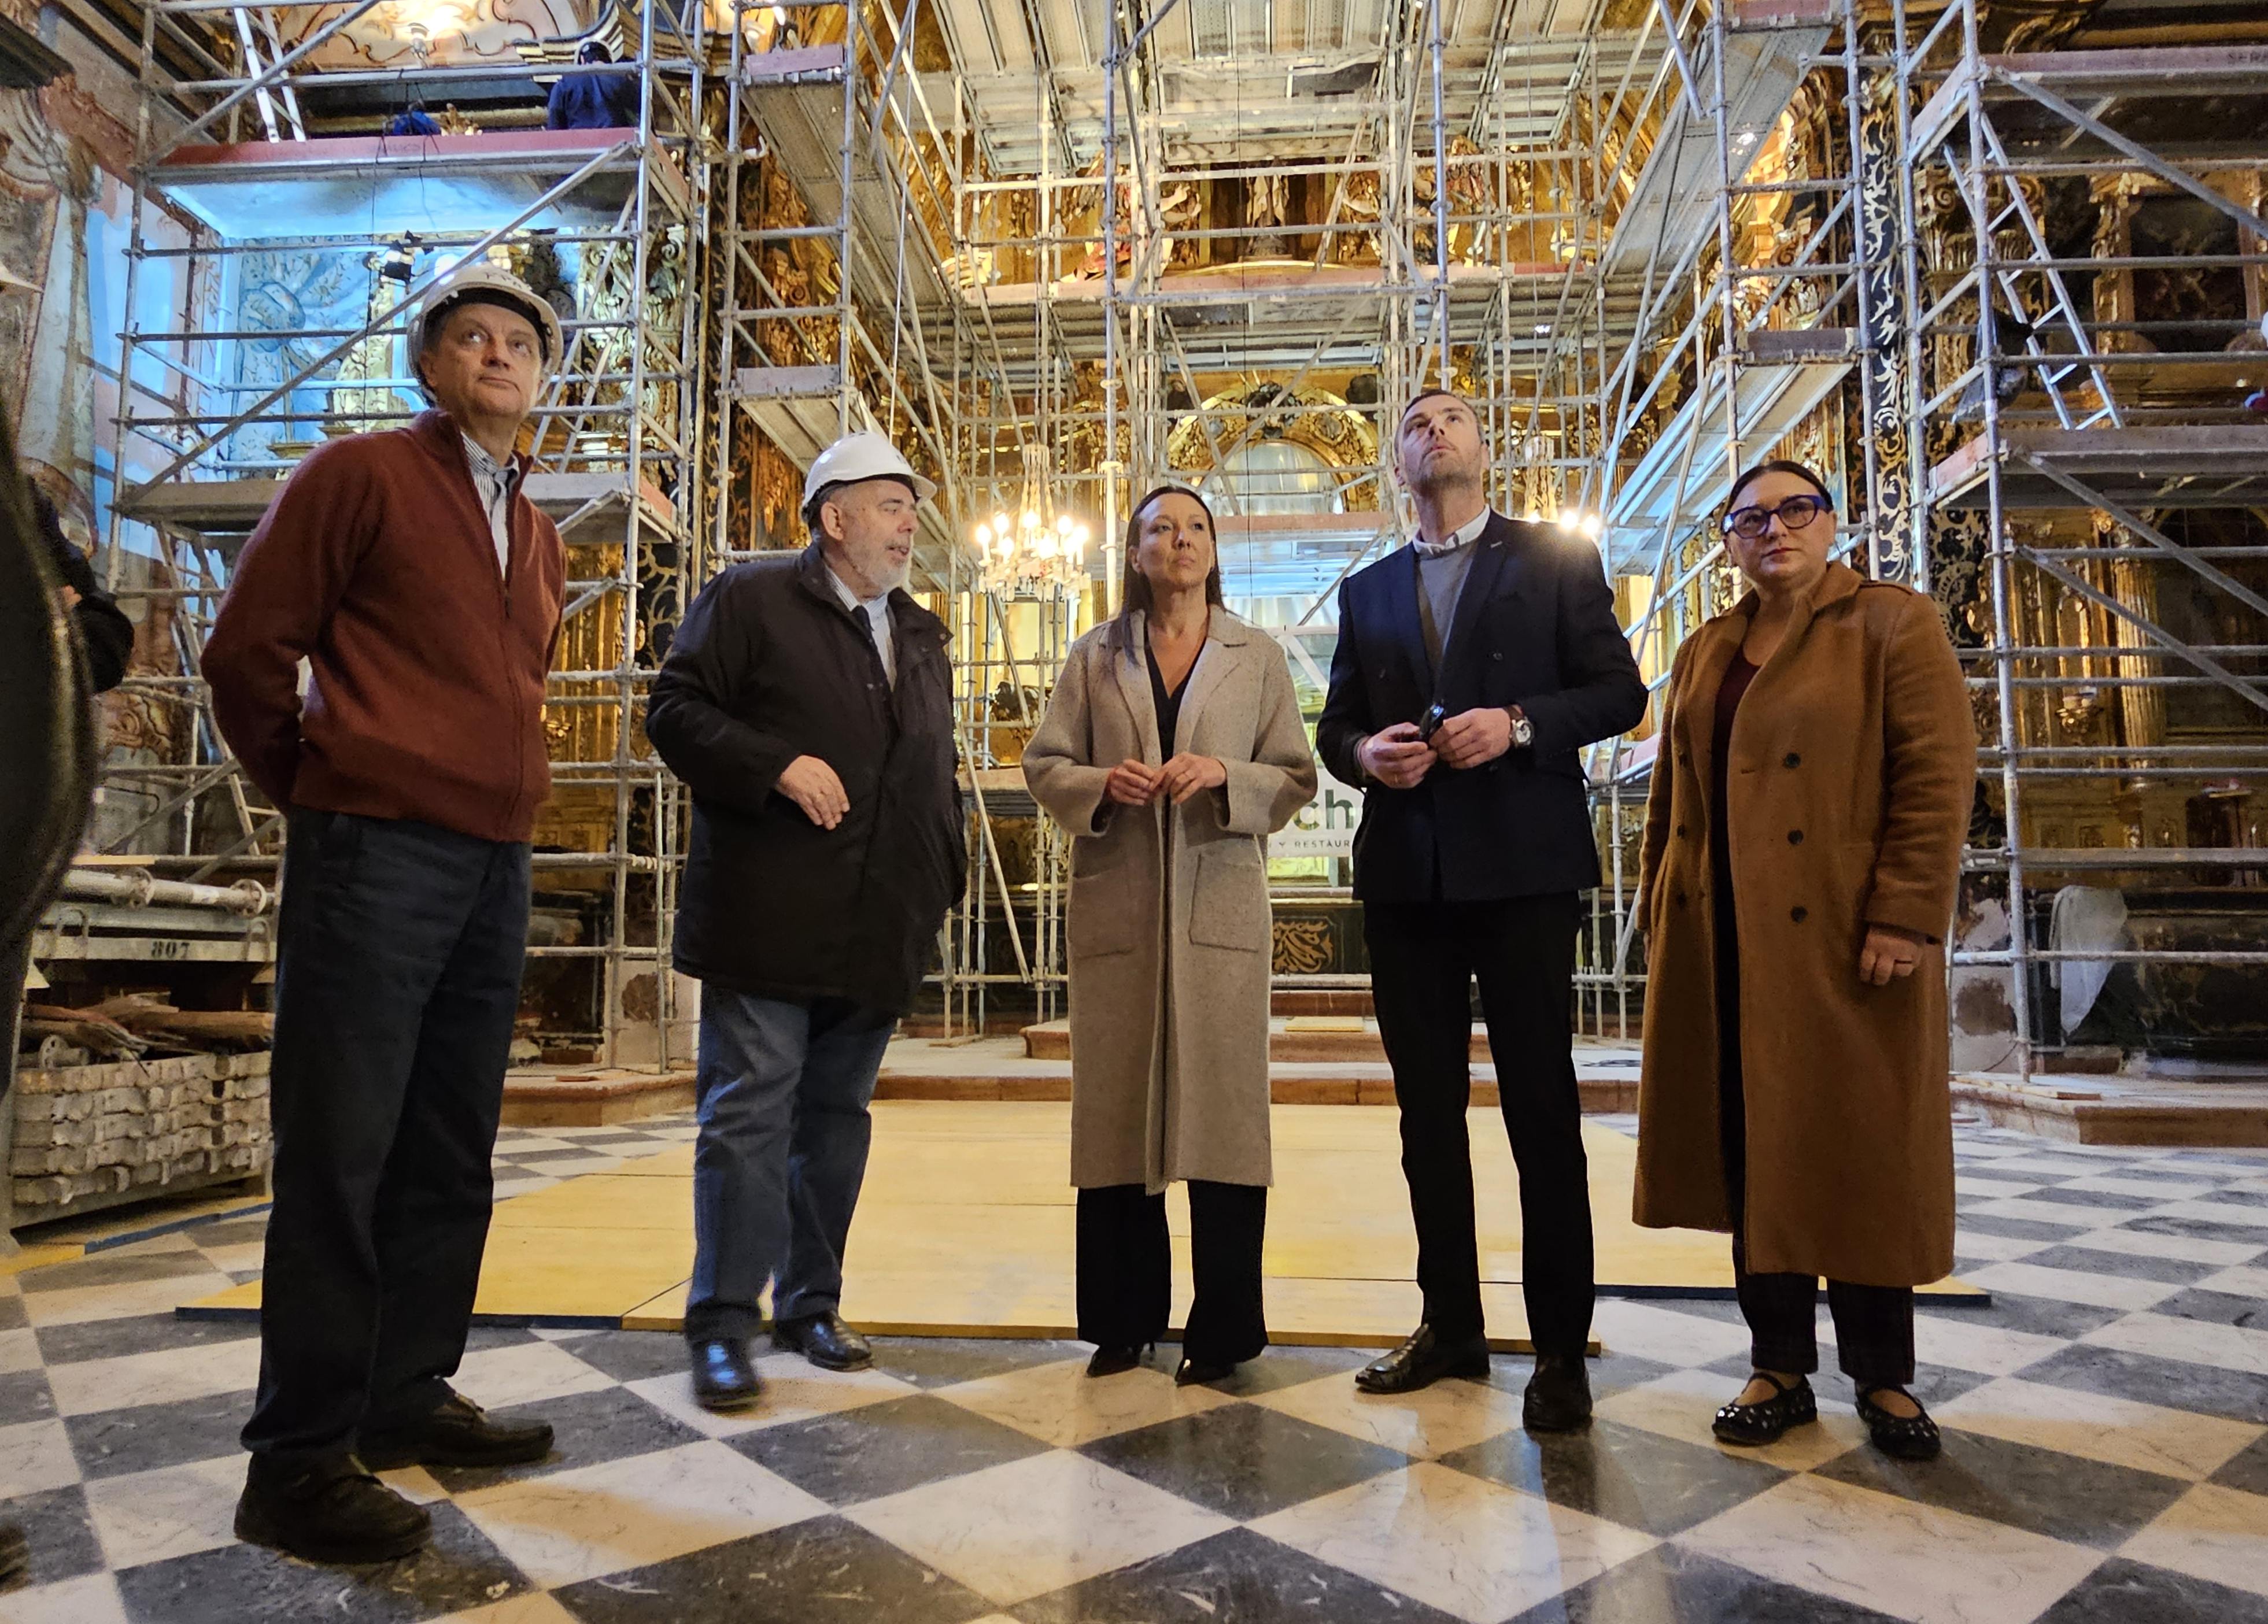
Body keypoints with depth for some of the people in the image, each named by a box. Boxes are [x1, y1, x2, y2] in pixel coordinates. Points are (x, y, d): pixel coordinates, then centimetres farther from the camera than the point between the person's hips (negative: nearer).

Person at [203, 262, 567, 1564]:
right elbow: (249, 647, -3)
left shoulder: (539, 539, 18)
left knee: (450, 1160, 12)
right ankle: (300, 1459, 7)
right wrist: (317, 789, 4)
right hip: (375, 857, -7)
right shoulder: (364, 475, -1)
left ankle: (408, 1397, 26)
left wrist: (501, 798, 15)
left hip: (495, 871, 7)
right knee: (340, 1156, -3)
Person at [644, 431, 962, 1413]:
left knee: (838, 1116, 12)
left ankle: (810, 1304, 24)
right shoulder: (751, 599, 1)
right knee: (748, 1114, -4)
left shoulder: (921, 635, 20)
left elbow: (938, 771, 23)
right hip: (766, 918, -6)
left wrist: (941, 884, 12)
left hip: (879, 928, 6)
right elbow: (676, 710, -6)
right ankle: (723, 1325, 6)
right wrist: (777, 764, -19)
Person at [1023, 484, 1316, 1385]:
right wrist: (1102, 784, -10)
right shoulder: (1094, 657, 13)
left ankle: (1221, 1329, 10)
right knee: (1115, 1107, 4)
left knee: (1222, 1106, -2)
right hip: (1116, 906, 1)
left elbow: (1296, 777, 7)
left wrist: (1224, 775, -12)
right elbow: (1043, 762, 10)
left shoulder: (1259, 658, 11)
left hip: (1218, 905, -1)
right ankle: (1124, 1318, 18)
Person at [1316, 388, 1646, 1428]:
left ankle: (1561, 1347, 10)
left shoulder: (1556, 561, 7)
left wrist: (1519, 724, -15)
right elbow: (1335, 726, 16)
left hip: (1520, 865, -4)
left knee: (1541, 1107, -1)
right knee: (1428, 1108, 9)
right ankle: (1450, 1324, 22)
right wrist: (1365, 752, -6)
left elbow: (1619, 691, 1)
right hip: (1404, 873, 4)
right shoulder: (1367, 591, 17)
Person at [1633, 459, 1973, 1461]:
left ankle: (1882, 1374, 20)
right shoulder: (1704, 652, 16)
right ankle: (1780, 1367, 20)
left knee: (1861, 1150, 4)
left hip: (1844, 939, -5)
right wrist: (1659, 909, 10)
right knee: (1752, 1151, 8)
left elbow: (1937, 775, -9)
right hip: (1724, 944, 5)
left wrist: (1905, 914, -17)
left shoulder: (1893, 625, 0)